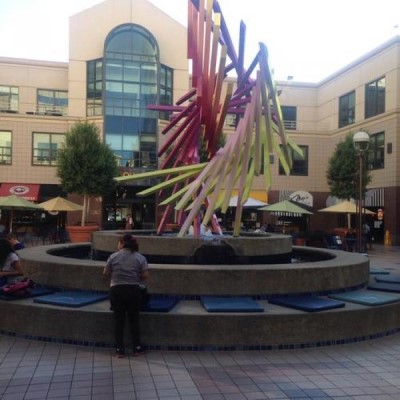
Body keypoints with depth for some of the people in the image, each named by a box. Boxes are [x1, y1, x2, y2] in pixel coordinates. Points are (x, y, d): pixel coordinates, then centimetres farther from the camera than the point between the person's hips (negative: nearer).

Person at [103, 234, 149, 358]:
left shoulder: (113, 256, -2)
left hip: (116, 290, 0)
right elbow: (145, 276, -6)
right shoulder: (140, 258, -2)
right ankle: (137, 348, 16)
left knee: (119, 320, 8)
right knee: (134, 319, 11)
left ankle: (120, 349, 11)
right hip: (133, 290, 0)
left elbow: (106, 273, 2)